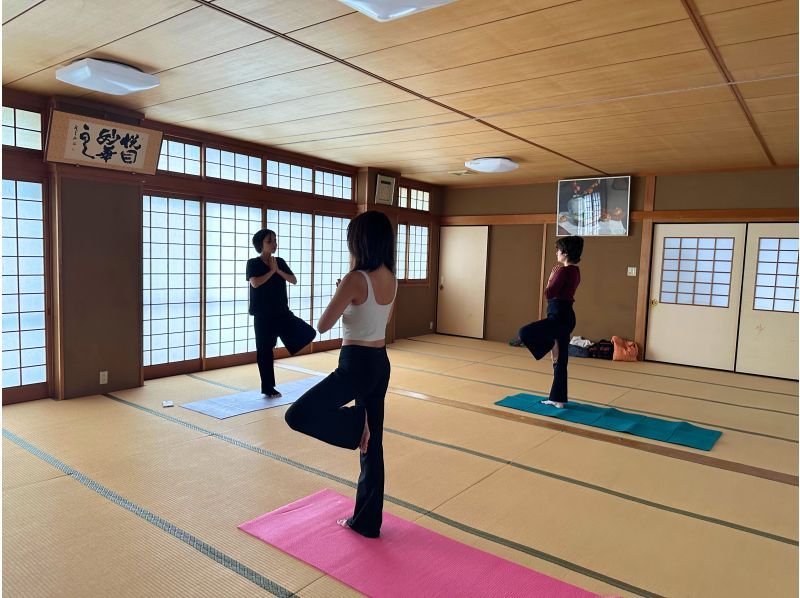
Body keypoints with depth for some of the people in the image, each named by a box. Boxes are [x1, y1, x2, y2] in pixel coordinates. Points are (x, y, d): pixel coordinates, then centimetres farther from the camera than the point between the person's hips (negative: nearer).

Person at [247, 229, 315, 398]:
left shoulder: (280, 262, 10)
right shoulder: (253, 263, -3)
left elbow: (294, 280, 3)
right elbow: (255, 283, -19)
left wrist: (278, 270, -9)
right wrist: (271, 270, -10)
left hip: (282, 312, 5)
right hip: (263, 314, -5)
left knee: (308, 333, -4)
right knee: (265, 350, 1)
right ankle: (268, 388, 12)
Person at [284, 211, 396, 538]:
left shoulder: (354, 279, -18)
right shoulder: (391, 279, 5)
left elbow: (322, 326, -11)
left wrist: (338, 294, 4)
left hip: (356, 365, -8)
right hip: (381, 364, 8)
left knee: (297, 415, 2)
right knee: (373, 443, 15)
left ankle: (358, 424, -3)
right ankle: (367, 520, 27)